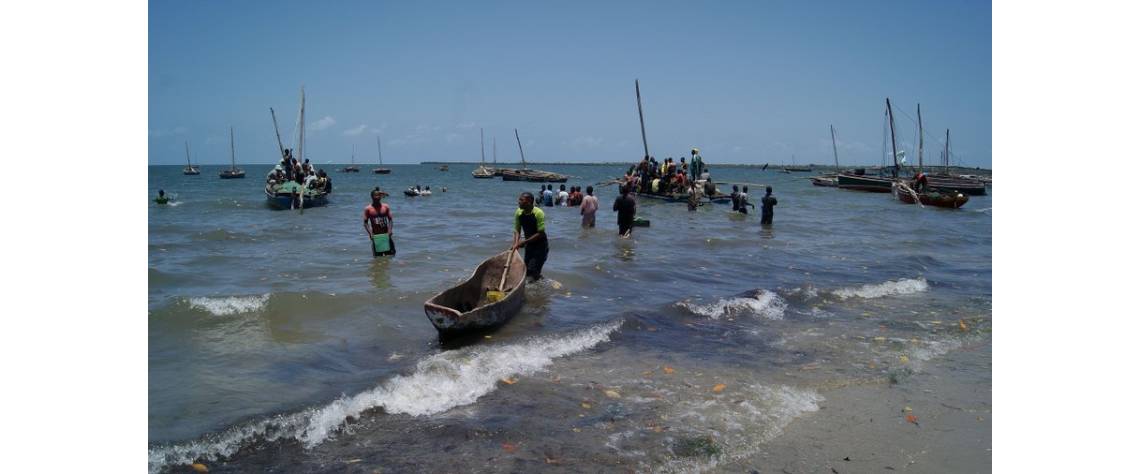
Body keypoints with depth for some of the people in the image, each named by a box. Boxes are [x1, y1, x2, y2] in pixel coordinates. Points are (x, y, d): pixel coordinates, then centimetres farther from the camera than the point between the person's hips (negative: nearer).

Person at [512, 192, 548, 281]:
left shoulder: (539, 213, -23)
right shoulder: (518, 212, -5)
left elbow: (540, 233, -22)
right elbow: (517, 230, 1)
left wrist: (524, 242, -22)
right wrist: (516, 243, -16)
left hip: (540, 245, -6)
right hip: (529, 245, 6)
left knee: (532, 271, -12)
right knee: (526, 270, 13)